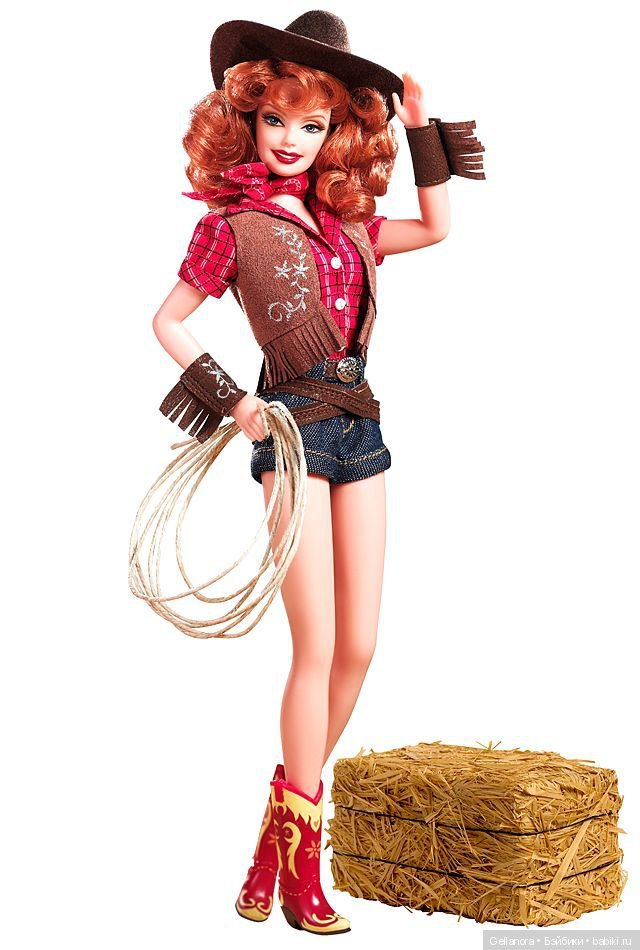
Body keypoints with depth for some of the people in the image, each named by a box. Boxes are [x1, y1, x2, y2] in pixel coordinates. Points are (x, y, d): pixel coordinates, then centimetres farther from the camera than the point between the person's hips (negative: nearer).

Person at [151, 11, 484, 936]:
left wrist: (421, 126, 16)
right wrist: (228, 398, -7)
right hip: (295, 425, -6)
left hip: (359, 426, 6)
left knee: (358, 648, 3)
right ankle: (298, 864, 4)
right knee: (317, 648, -10)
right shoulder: (231, 223, 1)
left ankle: (282, 823, 20)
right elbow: (167, 320, 5)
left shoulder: (346, 222, 14)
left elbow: (436, 227, 24)